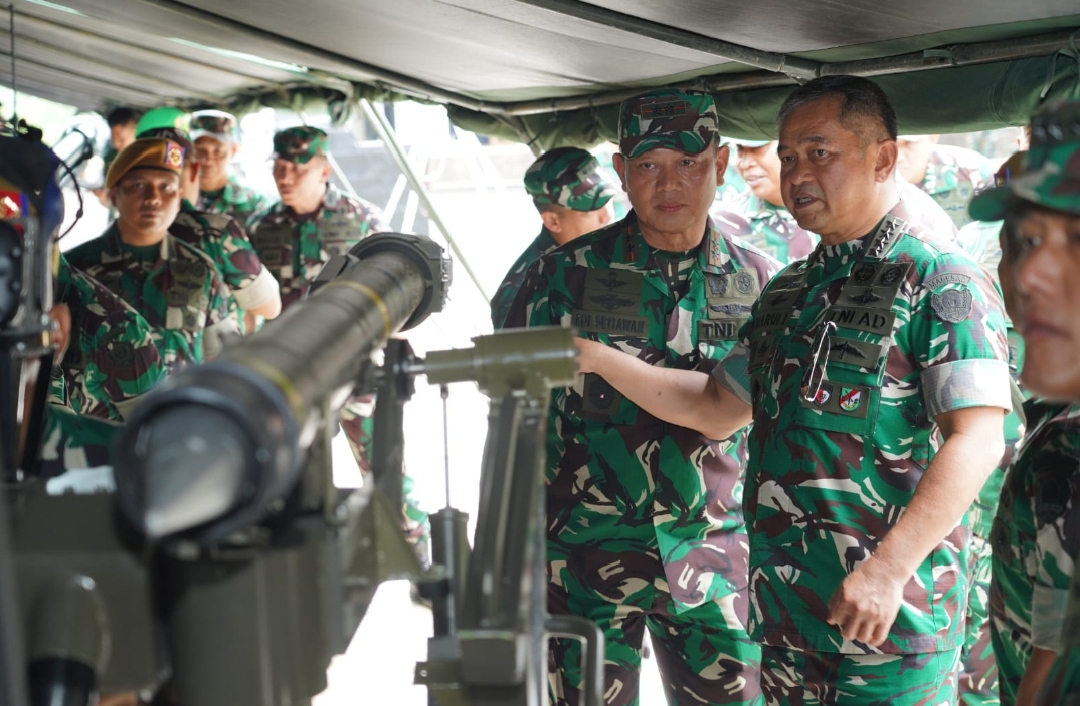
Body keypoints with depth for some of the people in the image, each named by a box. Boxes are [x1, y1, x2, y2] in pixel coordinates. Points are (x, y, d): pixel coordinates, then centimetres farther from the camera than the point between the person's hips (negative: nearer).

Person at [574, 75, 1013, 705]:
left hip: (892, 611, -7)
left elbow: (977, 441, -17)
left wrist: (887, 570, -24)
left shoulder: (941, 281, -9)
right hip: (784, 605, 7)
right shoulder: (789, 292, 16)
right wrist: (599, 359, 10)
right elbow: (715, 407, 22)